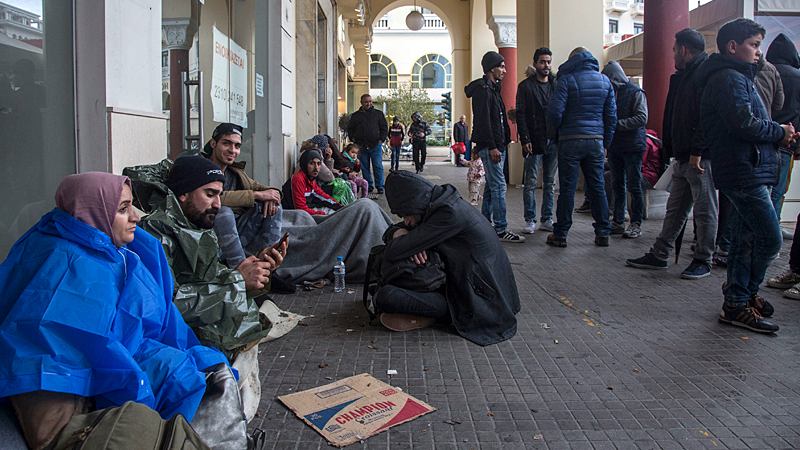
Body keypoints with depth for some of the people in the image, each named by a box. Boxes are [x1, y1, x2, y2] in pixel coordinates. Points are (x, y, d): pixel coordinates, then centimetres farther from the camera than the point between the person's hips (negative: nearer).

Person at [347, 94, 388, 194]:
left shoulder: (378, 114, 8)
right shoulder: (355, 115, 12)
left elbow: (384, 128, 9)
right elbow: (350, 129, 20)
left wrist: (381, 140, -1)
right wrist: (353, 139, 6)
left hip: (376, 145, -2)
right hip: (361, 146, 2)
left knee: (378, 167, -6)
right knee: (365, 167, 5)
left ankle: (380, 186, 1)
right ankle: (369, 186, 15)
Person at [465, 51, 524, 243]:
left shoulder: (492, 88, 20)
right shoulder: (482, 89, -11)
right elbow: (483, 121, -19)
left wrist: (501, 144, 18)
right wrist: (492, 147, -23)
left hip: (496, 146, 10)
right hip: (489, 146, -10)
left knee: (492, 185, 12)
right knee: (499, 186, -11)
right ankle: (501, 229, -8)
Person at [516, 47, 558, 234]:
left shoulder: (557, 84, 13)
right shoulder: (525, 86, 2)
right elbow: (520, 114, -4)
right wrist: (525, 139, -13)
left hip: (554, 141, 4)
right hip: (534, 142, -4)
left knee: (550, 183, 8)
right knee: (531, 182, -1)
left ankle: (547, 220, 15)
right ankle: (530, 220, 6)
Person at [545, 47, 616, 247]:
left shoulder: (567, 79, -4)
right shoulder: (604, 80, 11)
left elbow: (555, 110, -13)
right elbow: (611, 114, 12)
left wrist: (552, 132, 4)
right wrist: (606, 142, 17)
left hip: (571, 140, -4)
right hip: (596, 141, 4)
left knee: (567, 189, 0)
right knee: (597, 188, 10)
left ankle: (560, 234, 5)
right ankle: (602, 234, 14)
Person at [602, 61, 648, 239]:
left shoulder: (635, 93, -6)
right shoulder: (611, 93, 12)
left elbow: (642, 118, -15)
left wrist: (617, 124, -19)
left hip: (633, 146, -6)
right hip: (614, 147, 6)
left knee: (634, 186, -2)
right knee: (617, 185, 10)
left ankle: (636, 224, 4)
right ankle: (618, 222, 17)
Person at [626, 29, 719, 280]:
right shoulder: (683, 76, 20)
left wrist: (697, 151, -22)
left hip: (700, 158, -10)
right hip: (683, 157, 10)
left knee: (704, 210, 1)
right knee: (675, 209, 13)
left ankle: (703, 261, 10)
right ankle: (659, 255, 19)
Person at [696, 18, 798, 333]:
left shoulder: (737, 77, 23)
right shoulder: (729, 78, -11)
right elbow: (745, 124, -23)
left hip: (744, 173, 11)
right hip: (744, 173, -11)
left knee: (746, 238, 13)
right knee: (770, 239, -8)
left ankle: (738, 301, 22)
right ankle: (738, 302, 1)